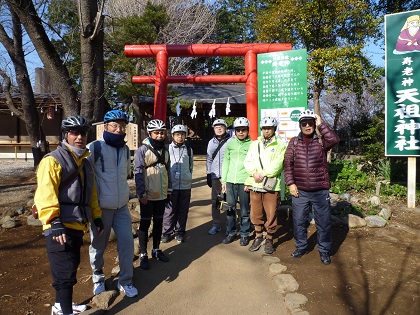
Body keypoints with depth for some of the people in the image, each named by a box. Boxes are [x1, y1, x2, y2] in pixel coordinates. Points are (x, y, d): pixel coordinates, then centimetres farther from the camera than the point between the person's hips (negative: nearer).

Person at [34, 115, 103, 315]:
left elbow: (91, 193, 23)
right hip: (60, 227, -9)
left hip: (77, 226, 9)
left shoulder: (85, 163, 17)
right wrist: (54, 223, -27)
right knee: (66, 272, -4)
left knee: (71, 267, 20)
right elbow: (45, 194, -20)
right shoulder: (52, 160, -10)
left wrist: (96, 217, 19)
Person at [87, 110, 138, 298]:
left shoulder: (125, 149, 7)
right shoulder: (94, 148, -13)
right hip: (101, 206, -4)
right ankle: (98, 279, 35)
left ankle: (125, 281, 19)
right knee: (98, 245, 11)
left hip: (122, 206, 5)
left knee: (127, 242, 2)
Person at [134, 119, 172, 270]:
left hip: (162, 194, 6)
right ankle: (143, 254, 16)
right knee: (145, 224, 4)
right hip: (147, 195, -6)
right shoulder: (142, 150, -9)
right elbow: (138, 172, -13)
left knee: (158, 222, 15)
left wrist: (169, 190, 14)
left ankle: (156, 250, 30)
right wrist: (142, 193, -16)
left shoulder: (165, 151, 10)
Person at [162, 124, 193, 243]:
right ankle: (167, 232, 19)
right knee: (169, 210, 4)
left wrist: (188, 179, 12)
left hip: (185, 186, 2)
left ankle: (179, 232, 23)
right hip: (171, 185, -2)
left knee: (183, 211, 9)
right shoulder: (168, 149, 0)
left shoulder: (189, 150, 7)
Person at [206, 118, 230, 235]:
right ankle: (216, 225, 21)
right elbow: (209, 159, 15)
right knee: (215, 201, 9)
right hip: (215, 176, 4)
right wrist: (208, 175, 13)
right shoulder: (211, 142, 11)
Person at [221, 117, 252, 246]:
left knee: (244, 210, 6)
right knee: (230, 209, 9)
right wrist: (223, 180, 7)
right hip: (230, 181, 3)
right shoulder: (230, 143, 11)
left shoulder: (251, 144, 1)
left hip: (244, 182, -3)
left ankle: (245, 235, 20)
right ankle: (231, 233, 23)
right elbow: (225, 162, 11)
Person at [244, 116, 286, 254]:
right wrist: (254, 173, -11)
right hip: (254, 184, 4)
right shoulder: (254, 144, 14)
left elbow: (278, 164, -10)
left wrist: (263, 174, -17)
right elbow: (247, 162, 6)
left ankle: (269, 239, 20)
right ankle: (258, 237, 28)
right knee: (256, 213, 11)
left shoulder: (280, 145, 2)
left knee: (271, 214, 3)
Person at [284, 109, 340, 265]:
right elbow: (288, 164, 2)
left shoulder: (321, 141, 0)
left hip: (320, 191, -1)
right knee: (299, 221, 12)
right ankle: (301, 247, 32)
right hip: (299, 191, 2)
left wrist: (321, 124, -16)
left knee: (323, 222, 8)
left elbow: (334, 139, -23)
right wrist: (290, 183, -6)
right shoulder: (294, 142, 4)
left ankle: (324, 250, 27)